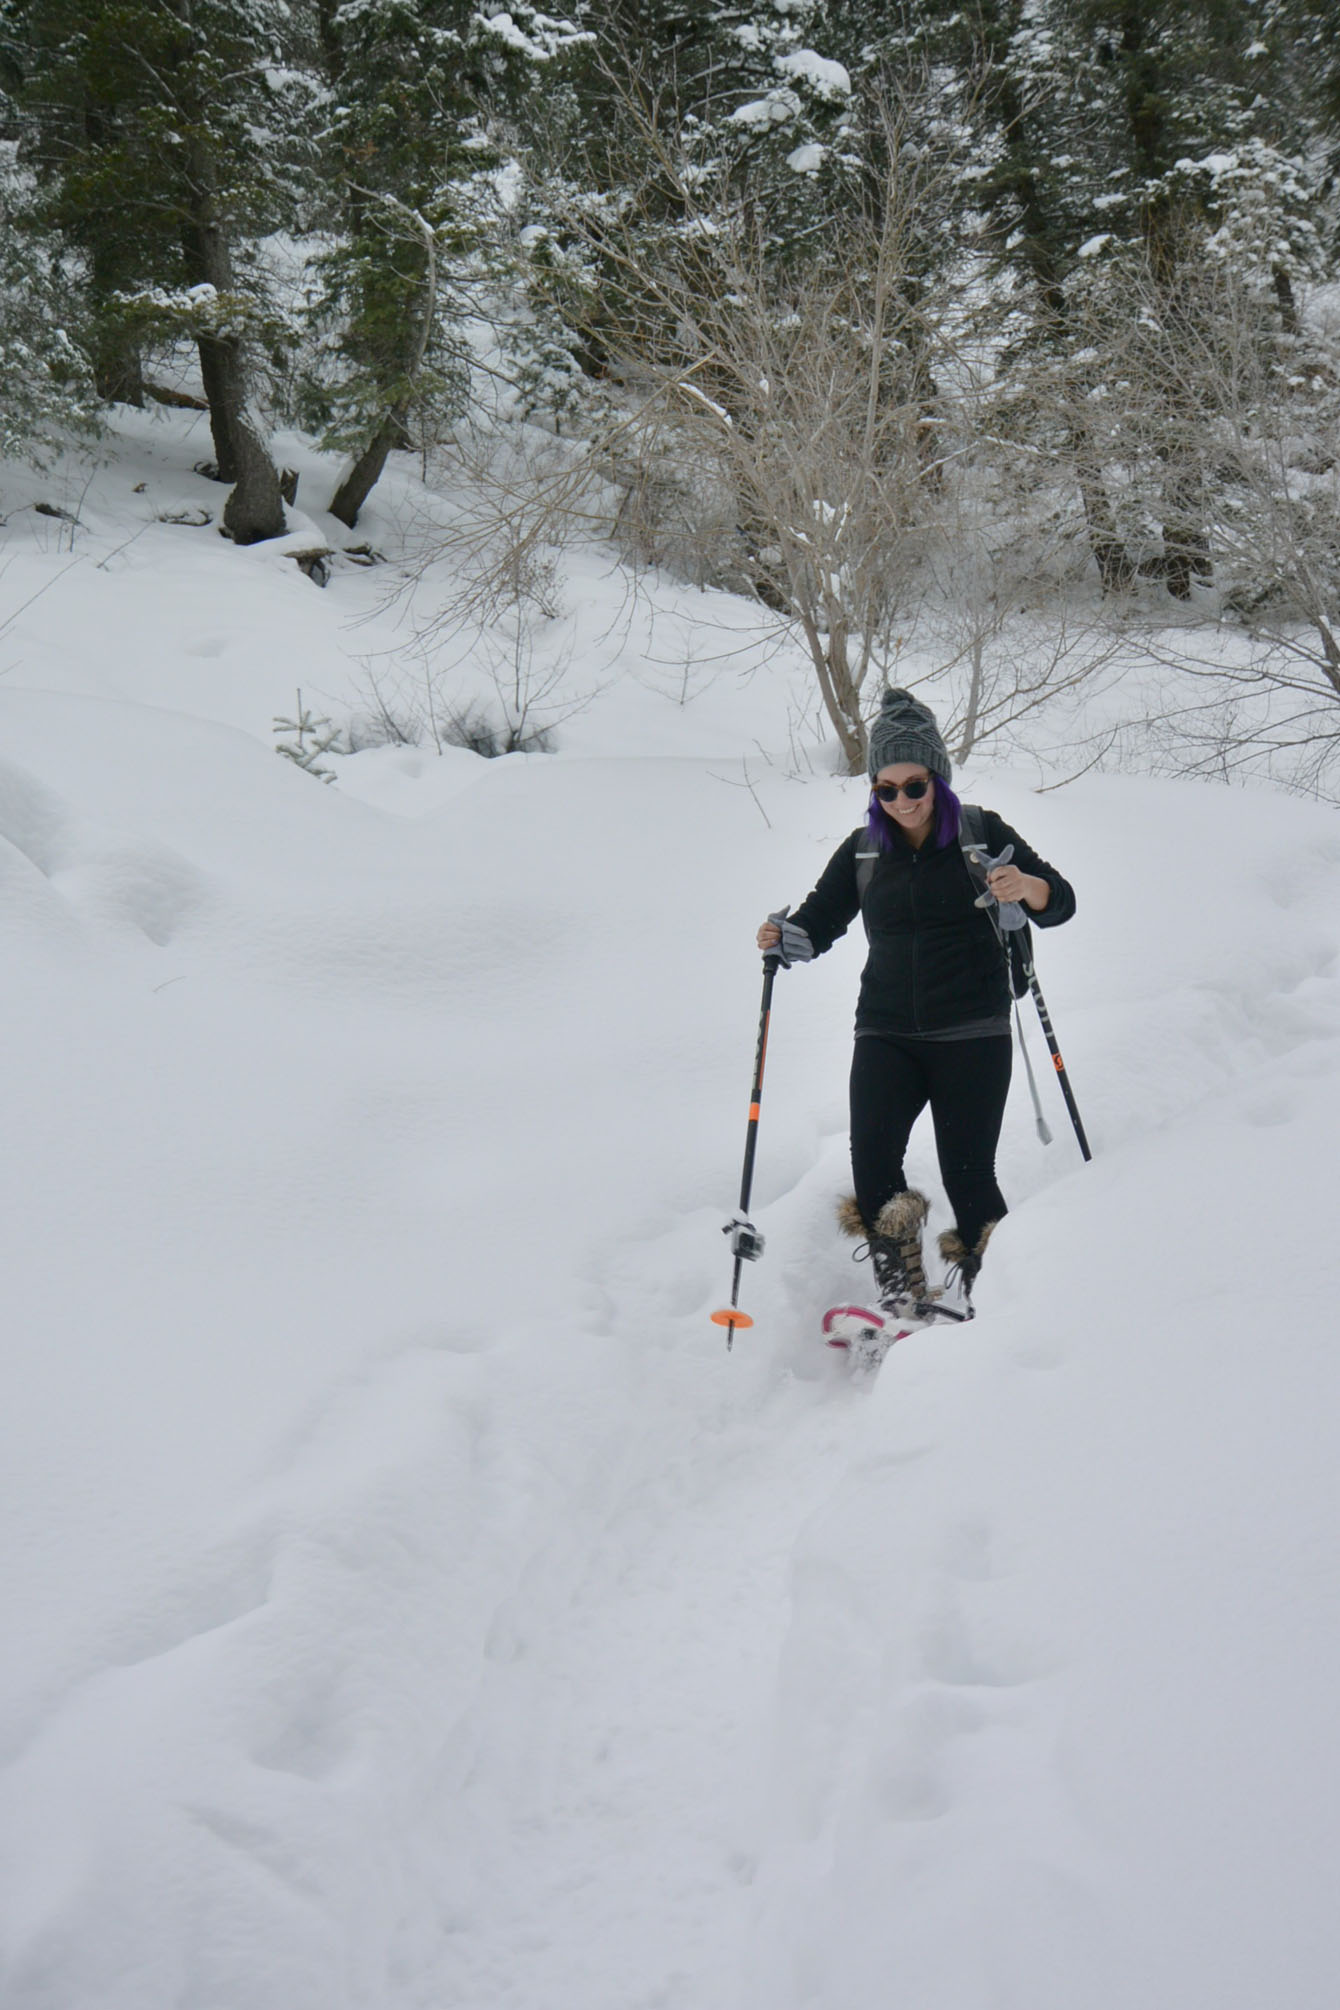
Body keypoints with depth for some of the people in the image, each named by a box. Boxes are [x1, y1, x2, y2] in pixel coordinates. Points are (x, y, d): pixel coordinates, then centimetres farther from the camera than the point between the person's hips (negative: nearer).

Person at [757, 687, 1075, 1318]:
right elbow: (819, 922, 13)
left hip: (972, 1034, -2)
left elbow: (1060, 902, -1)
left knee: (966, 1175, -8)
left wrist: (1026, 887, -25)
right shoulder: (863, 851, 10)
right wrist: (783, 938, -10)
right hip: (886, 1034, 2)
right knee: (871, 1163, -16)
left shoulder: (981, 834, 1)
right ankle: (900, 1290, 1)